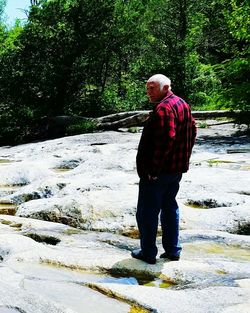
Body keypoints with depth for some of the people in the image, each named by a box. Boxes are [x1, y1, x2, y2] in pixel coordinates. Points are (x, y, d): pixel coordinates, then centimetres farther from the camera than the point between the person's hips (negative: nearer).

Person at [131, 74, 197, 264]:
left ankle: (148, 253, 12)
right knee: (170, 208, 19)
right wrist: (184, 159, 19)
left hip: (157, 173, -10)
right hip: (177, 169, 10)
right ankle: (173, 250, 26)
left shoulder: (163, 108, -20)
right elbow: (192, 132, 19)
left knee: (147, 212, 3)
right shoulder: (183, 104, 12)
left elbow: (166, 140, -29)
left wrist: (153, 169, -24)